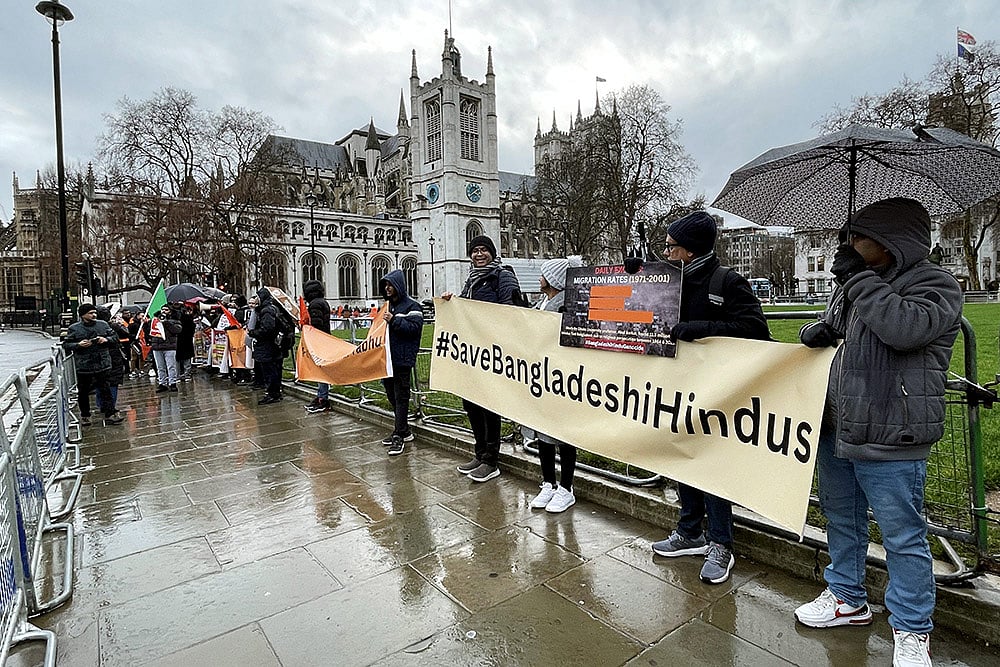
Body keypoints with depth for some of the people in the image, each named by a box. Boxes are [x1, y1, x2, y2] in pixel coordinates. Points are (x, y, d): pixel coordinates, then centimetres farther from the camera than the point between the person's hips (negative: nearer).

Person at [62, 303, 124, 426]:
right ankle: (84, 415, 25)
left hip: (102, 364, 1)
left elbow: (113, 336, 15)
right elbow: (65, 345, 1)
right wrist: (78, 345, -16)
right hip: (83, 366, -1)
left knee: (105, 390, 3)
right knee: (83, 392, 10)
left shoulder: (103, 325, 6)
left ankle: (110, 414, 4)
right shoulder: (74, 328, -1)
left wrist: (106, 339, -6)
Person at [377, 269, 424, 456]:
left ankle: (399, 436, 1)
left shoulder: (412, 306, -6)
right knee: (391, 395, 14)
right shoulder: (388, 305, 18)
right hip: (387, 357, 9)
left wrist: (394, 320, -21)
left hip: (403, 358, -9)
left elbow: (415, 327, -18)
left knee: (401, 397, -4)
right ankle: (404, 431, 26)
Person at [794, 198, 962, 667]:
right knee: (841, 519, 21)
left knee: (903, 538, 6)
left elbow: (904, 328, -27)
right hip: (837, 430, 7)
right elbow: (829, 323, 25)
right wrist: (817, 331, 1)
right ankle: (847, 599, 41)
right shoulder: (853, 284, 10)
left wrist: (858, 277, -18)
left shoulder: (935, 284, -8)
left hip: (889, 441, -7)